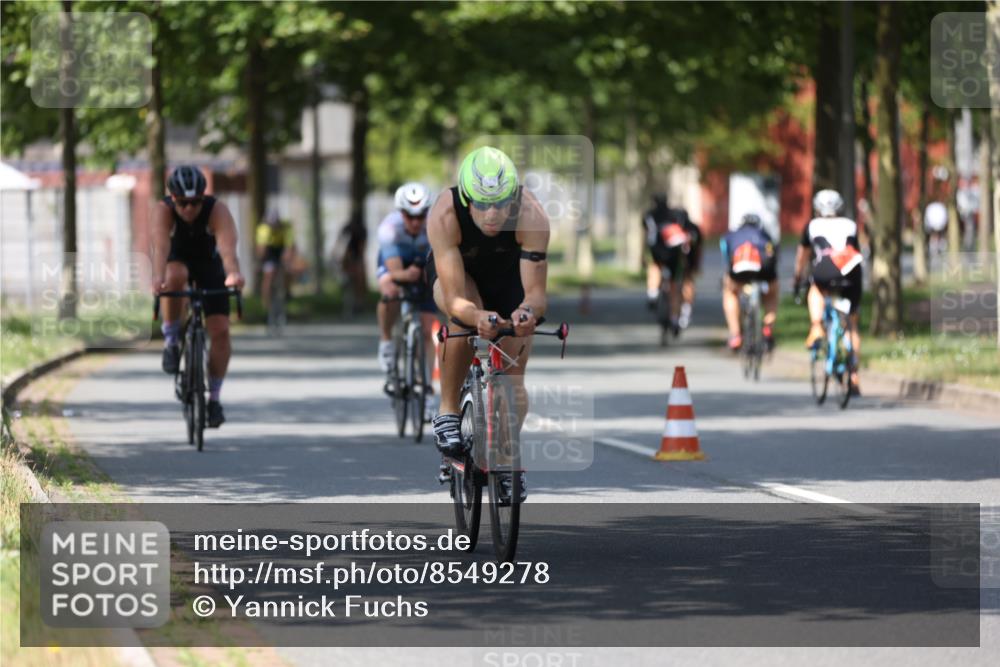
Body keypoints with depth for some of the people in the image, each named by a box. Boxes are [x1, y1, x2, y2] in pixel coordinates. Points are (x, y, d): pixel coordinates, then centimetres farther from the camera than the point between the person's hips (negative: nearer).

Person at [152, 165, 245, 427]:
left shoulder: (217, 210, -33)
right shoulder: (164, 210, -31)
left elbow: (227, 246, -49)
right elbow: (161, 245, -47)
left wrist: (233, 274, -70)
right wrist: (158, 277, -66)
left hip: (209, 263, 1)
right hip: (178, 259, -1)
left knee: (220, 331, -11)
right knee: (175, 277, -38)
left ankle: (214, 398, 4)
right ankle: (171, 341, -18)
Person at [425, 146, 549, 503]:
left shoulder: (531, 216, -38)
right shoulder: (444, 215, -40)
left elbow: (536, 290, -39)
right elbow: (455, 298, -43)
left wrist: (528, 310, -62)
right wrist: (478, 317, -64)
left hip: (508, 275, 1)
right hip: (457, 271, -1)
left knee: (513, 375, -4)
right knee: (466, 316, -35)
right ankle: (448, 411, -15)